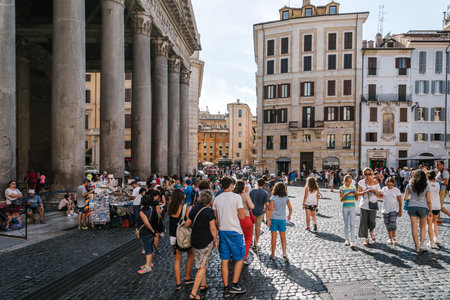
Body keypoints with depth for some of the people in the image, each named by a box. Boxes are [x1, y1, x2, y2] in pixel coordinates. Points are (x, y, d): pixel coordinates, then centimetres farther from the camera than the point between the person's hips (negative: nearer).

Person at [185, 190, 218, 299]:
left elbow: (187, 224, 10)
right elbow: (212, 229, -16)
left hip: (195, 241, 7)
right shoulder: (209, 211, -17)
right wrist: (215, 241, -4)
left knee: (201, 264, 23)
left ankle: (203, 285, 37)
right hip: (206, 242, -6)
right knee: (202, 267, 4)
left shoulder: (194, 209, 2)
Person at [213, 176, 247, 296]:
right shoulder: (236, 197, -10)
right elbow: (242, 216, -9)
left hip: (222, 231, 5)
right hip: (234, 232, -5)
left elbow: (215, 218, 9)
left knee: (224, 260, 10)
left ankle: (226, 288, 15)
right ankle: (234, 285, 9)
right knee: (239, 259, 11)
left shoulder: (217, 199, 5)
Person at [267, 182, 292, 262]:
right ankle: (284, 254, -3)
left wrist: (269, 219, -12)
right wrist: (289, 215, 22)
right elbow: (290, 208, 4)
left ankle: (273, 255, 14)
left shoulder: (273, 197, -8)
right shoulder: (286, 198, 0)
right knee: (283, 238, 9)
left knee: (274, 237, 6)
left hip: (274, 219, -2)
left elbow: (271, 209, -14)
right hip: (282, 219, 2)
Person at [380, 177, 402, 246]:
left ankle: (394, 237, 1)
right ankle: (390, 238, 20)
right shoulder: (384, 189, 4)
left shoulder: (397, 190, -3)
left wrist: (400, 211, -2)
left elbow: (400, 201, 0)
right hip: (385, 210, 3)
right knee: (387, 224, 7)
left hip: (394, 209, -3)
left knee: (393, 223, -17)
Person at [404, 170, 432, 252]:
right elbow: (429, 201, -2)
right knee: (422, 227, 17)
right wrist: (430, 211, 8)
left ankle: (417, 247, 10)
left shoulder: (409, 185, 1)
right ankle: (422, 244, 11)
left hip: (412, 207, 1)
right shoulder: (426, 187, -3)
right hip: (423, 207, 0)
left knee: (414, 227, 6)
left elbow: (405, 198, 1)